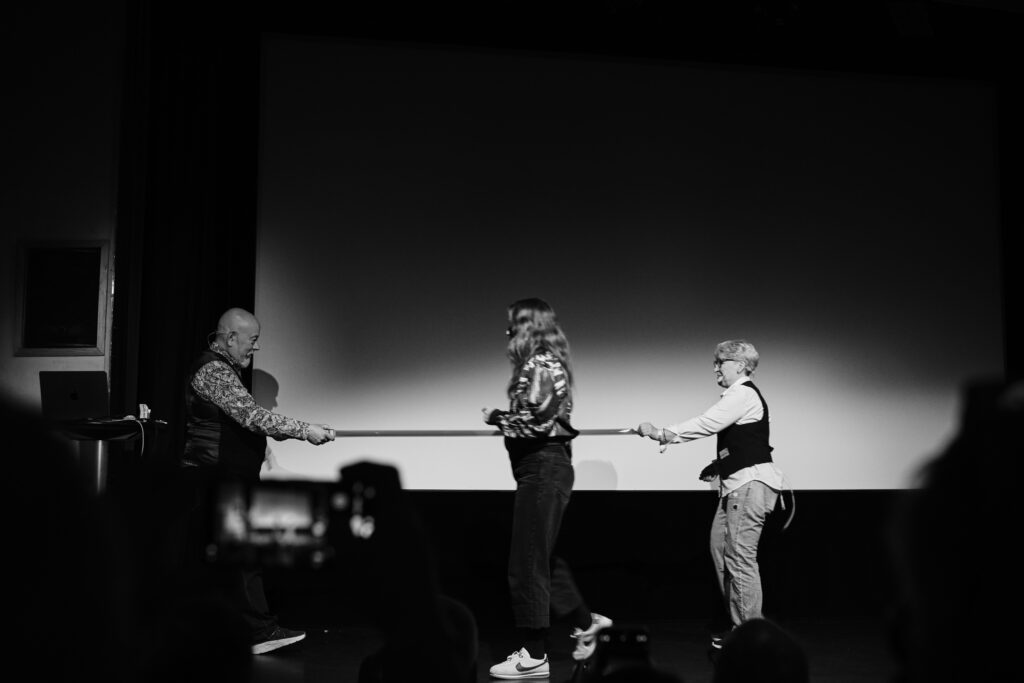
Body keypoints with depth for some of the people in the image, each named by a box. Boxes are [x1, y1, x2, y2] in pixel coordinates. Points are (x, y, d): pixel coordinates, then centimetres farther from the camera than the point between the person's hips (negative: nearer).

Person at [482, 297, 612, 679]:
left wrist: (496, 417, -10)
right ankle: (584, 621, 31)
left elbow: (538, 419, -23)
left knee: (527, 564, -4)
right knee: (542, 557, 20)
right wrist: (503, 418, 9)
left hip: (542, 469, -10)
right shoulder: (545, 363, 15)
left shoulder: (540, 365, -15)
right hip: (546, 466, 10)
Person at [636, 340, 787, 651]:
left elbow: (706, 424, -20)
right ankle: (738, 623, 18)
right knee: (719, 545, 11)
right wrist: (718, 465, 13)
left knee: (740, 555, -9)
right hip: (737, 484, 11)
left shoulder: (742, 394, -12)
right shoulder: (738, 396, 20)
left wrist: (661, 433, -17)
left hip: (750, 483, -11)